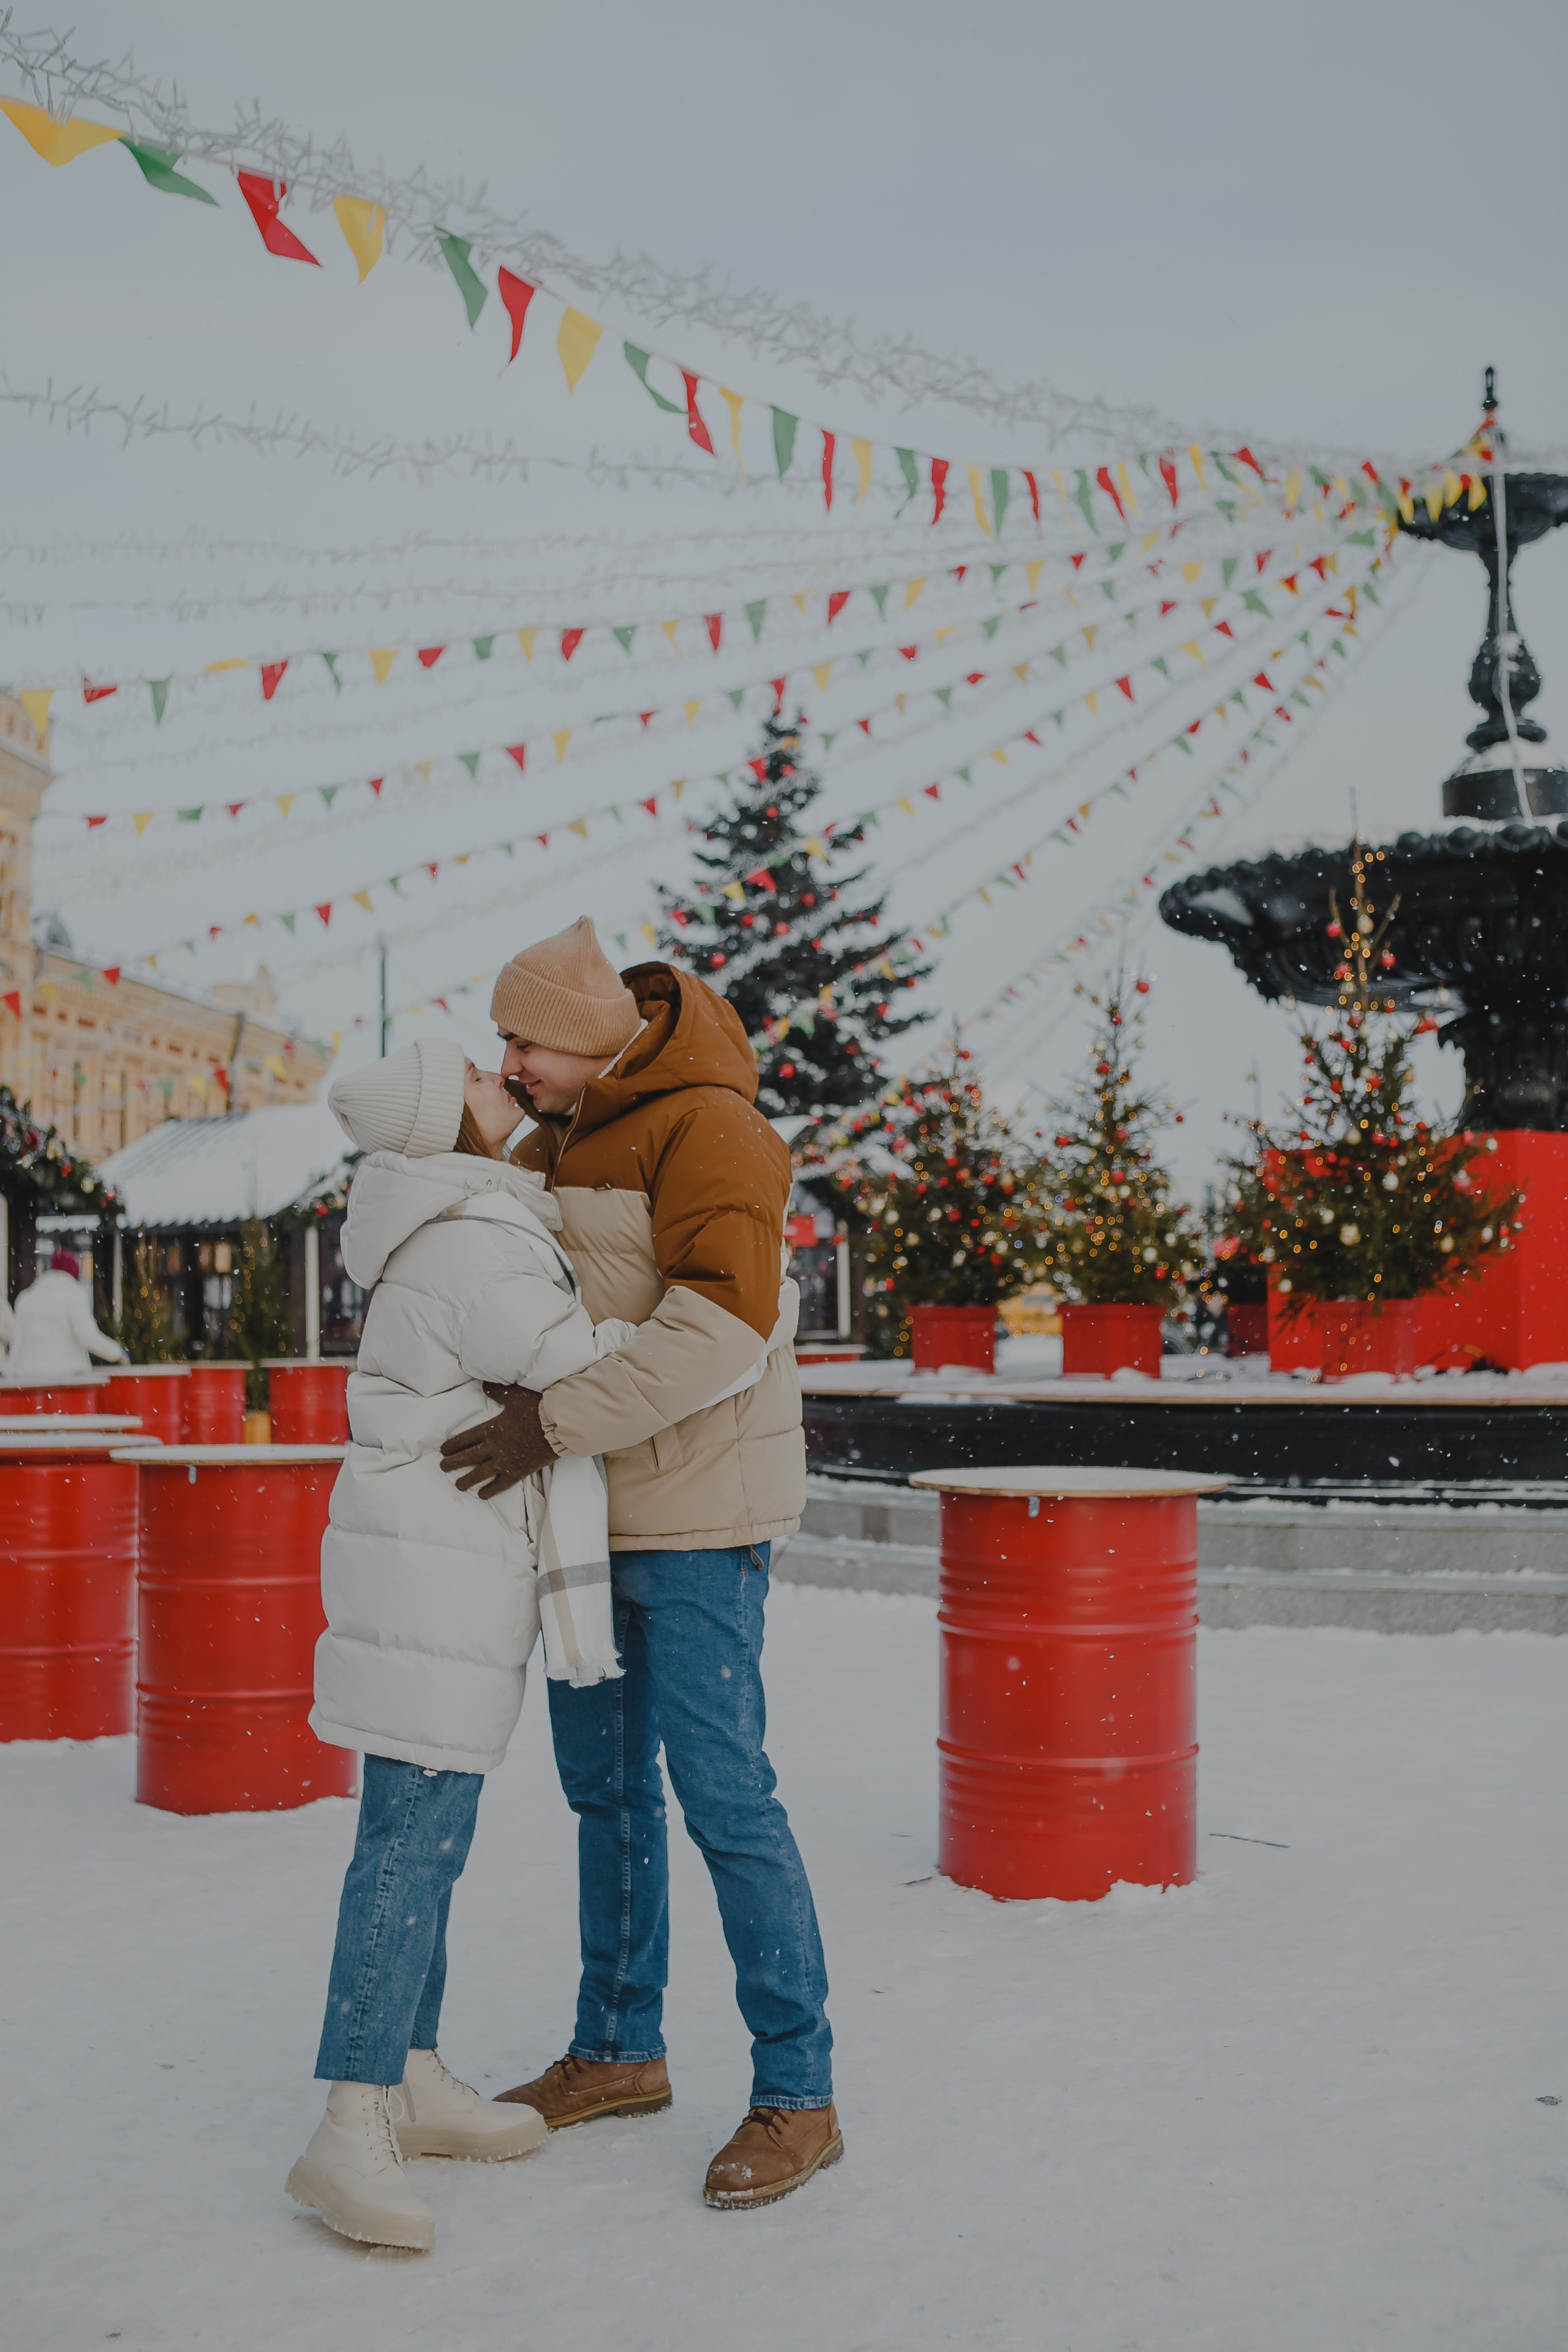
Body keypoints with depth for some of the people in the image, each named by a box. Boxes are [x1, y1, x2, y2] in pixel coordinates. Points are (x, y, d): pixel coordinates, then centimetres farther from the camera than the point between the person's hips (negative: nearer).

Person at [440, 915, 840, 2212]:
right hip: (597, 1501, 9)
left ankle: (797, 2096, 4)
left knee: (722, 1792, -8)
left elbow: (723, 1326, -32)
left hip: (698, 1504, -9)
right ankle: (621, 2050, 30)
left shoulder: (707, 1128, -19)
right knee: (603, 1779, 15)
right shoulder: (562, 1137, 10)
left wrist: (554, 1423, -33)